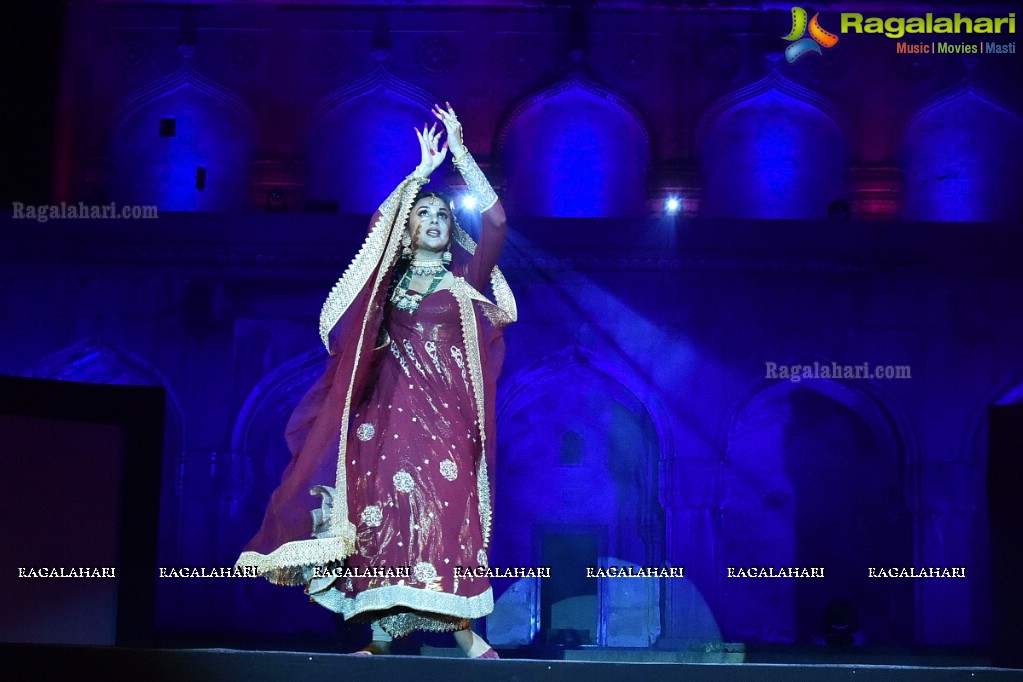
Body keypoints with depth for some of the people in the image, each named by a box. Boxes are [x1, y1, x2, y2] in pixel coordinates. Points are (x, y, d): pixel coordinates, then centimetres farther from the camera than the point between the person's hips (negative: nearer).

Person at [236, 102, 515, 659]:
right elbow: (380, 223, 8)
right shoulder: (391, 277, 17)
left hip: (447, 405, -2)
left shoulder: (465, 278, 10)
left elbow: (495, 220, 0)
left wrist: (460, 152, 0)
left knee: (444, 501, -14)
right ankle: (384, 630, -9)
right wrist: (424, 170, 11)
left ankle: (460, 630, -16)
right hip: (393, 401, 2)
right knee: (389, 495, -10)